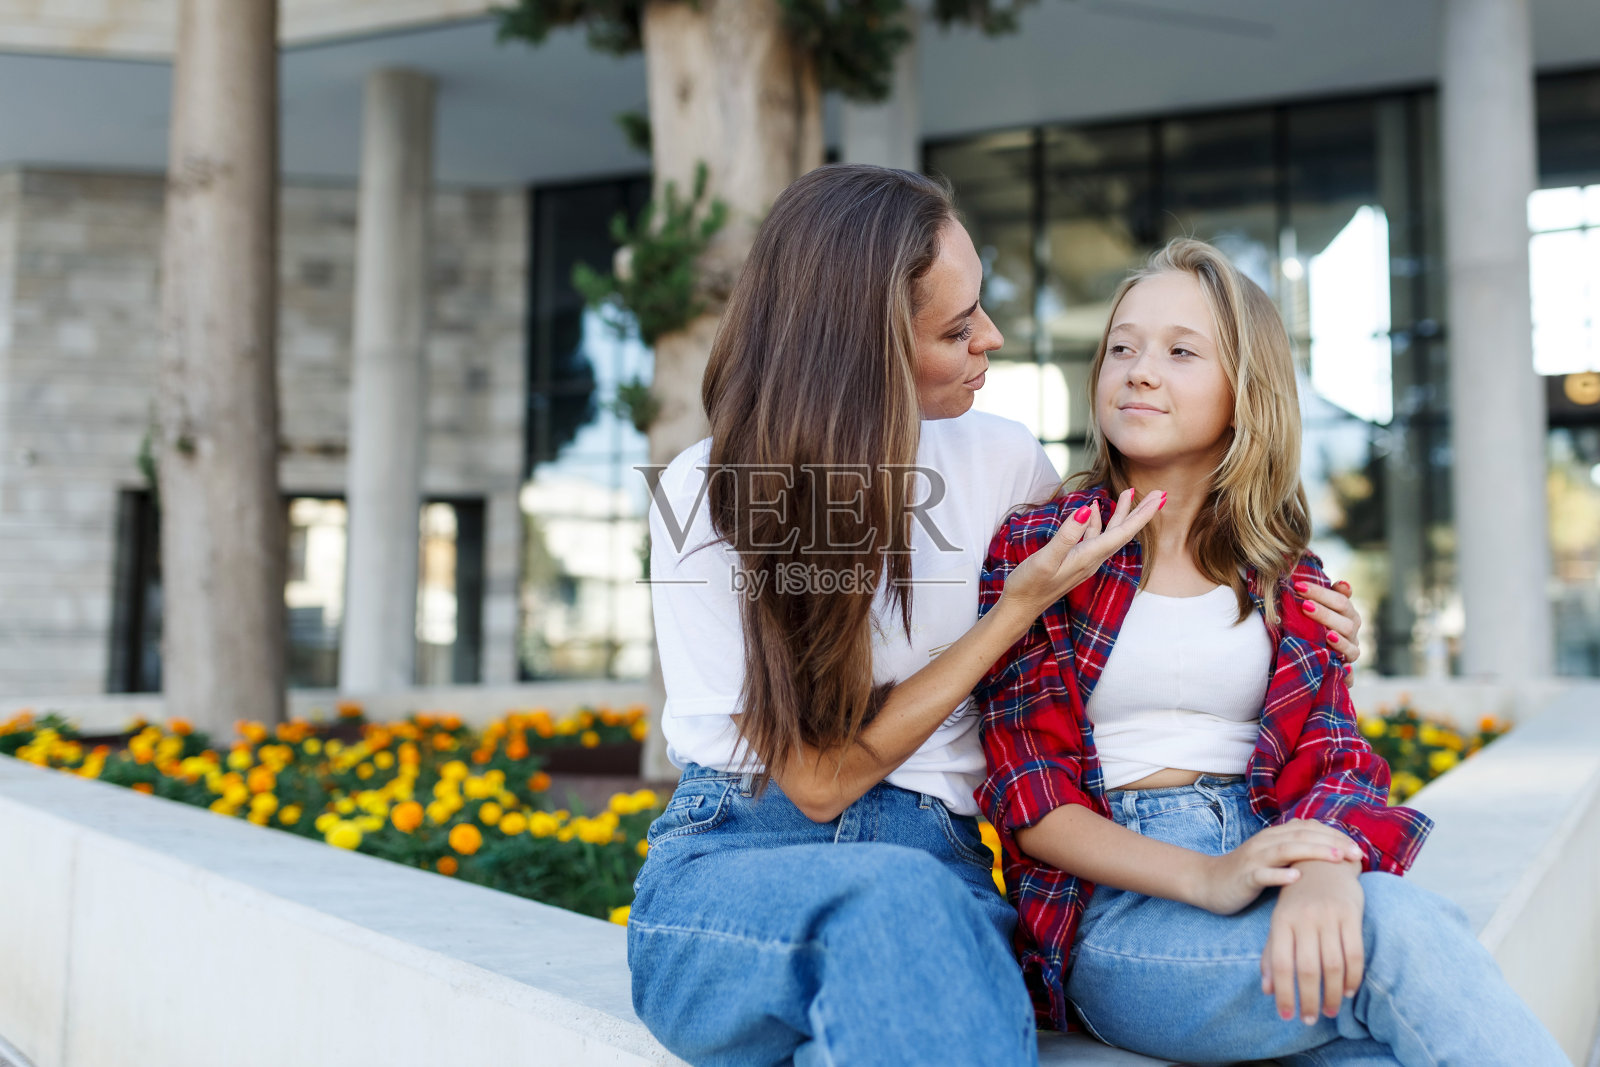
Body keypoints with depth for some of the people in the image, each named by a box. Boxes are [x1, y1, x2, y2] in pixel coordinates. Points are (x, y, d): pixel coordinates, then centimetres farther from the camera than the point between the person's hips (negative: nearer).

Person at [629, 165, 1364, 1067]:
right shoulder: (704, 494, -6)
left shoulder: (1001, 460, 4)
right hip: (728, 865, -1)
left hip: (939, 869, 2)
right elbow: (820, 782, -8)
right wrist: (1020, 608, -9)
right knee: (897, 894, -36)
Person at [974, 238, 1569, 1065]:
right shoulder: (1030, 549, 3)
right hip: (1113, 911, -3)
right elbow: (1029, 795, -4)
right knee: (1400, 930, -29)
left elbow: (1336, 756, 2)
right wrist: (1205, 878, -20)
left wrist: (1326, 867, -24)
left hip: (1268, 868, 3)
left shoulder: (1287, 580, 14)